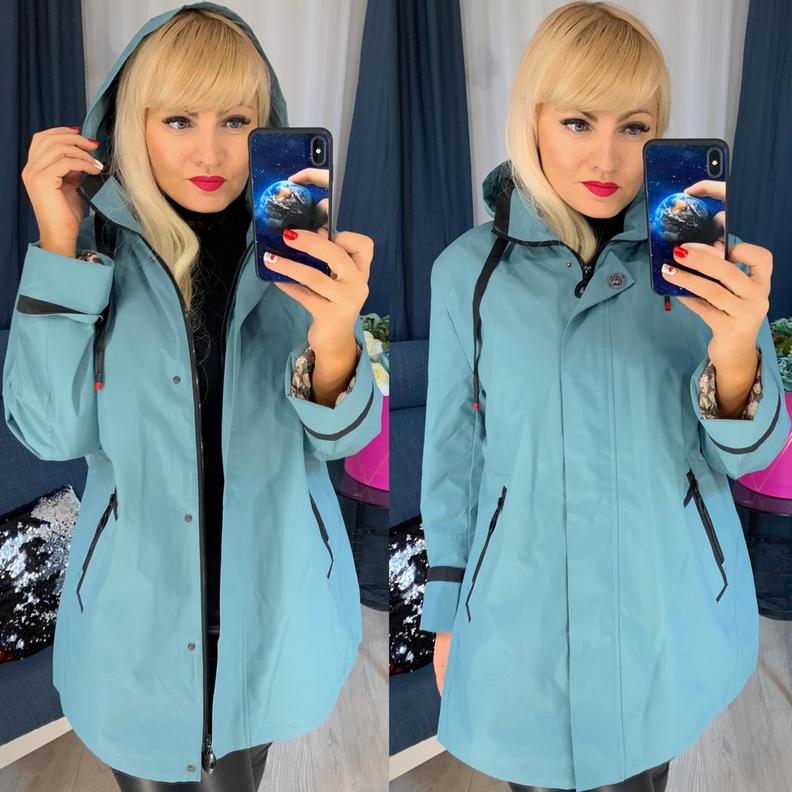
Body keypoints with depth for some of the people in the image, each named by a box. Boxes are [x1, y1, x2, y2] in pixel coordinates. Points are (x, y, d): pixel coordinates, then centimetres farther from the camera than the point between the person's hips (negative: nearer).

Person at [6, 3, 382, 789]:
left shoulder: (301, 246, -9)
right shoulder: (97, 245, -9)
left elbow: (345, 434, -14)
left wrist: (334, 342, -36)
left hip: (271, 595, 1)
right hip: (138, 602, 0)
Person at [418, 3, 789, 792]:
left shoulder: (705, 257, -7)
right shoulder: (468, 270, -8)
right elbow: (453, 453, -1)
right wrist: (446, 615, 5)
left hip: (667, 612, 1)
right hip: (522, 617, 0)